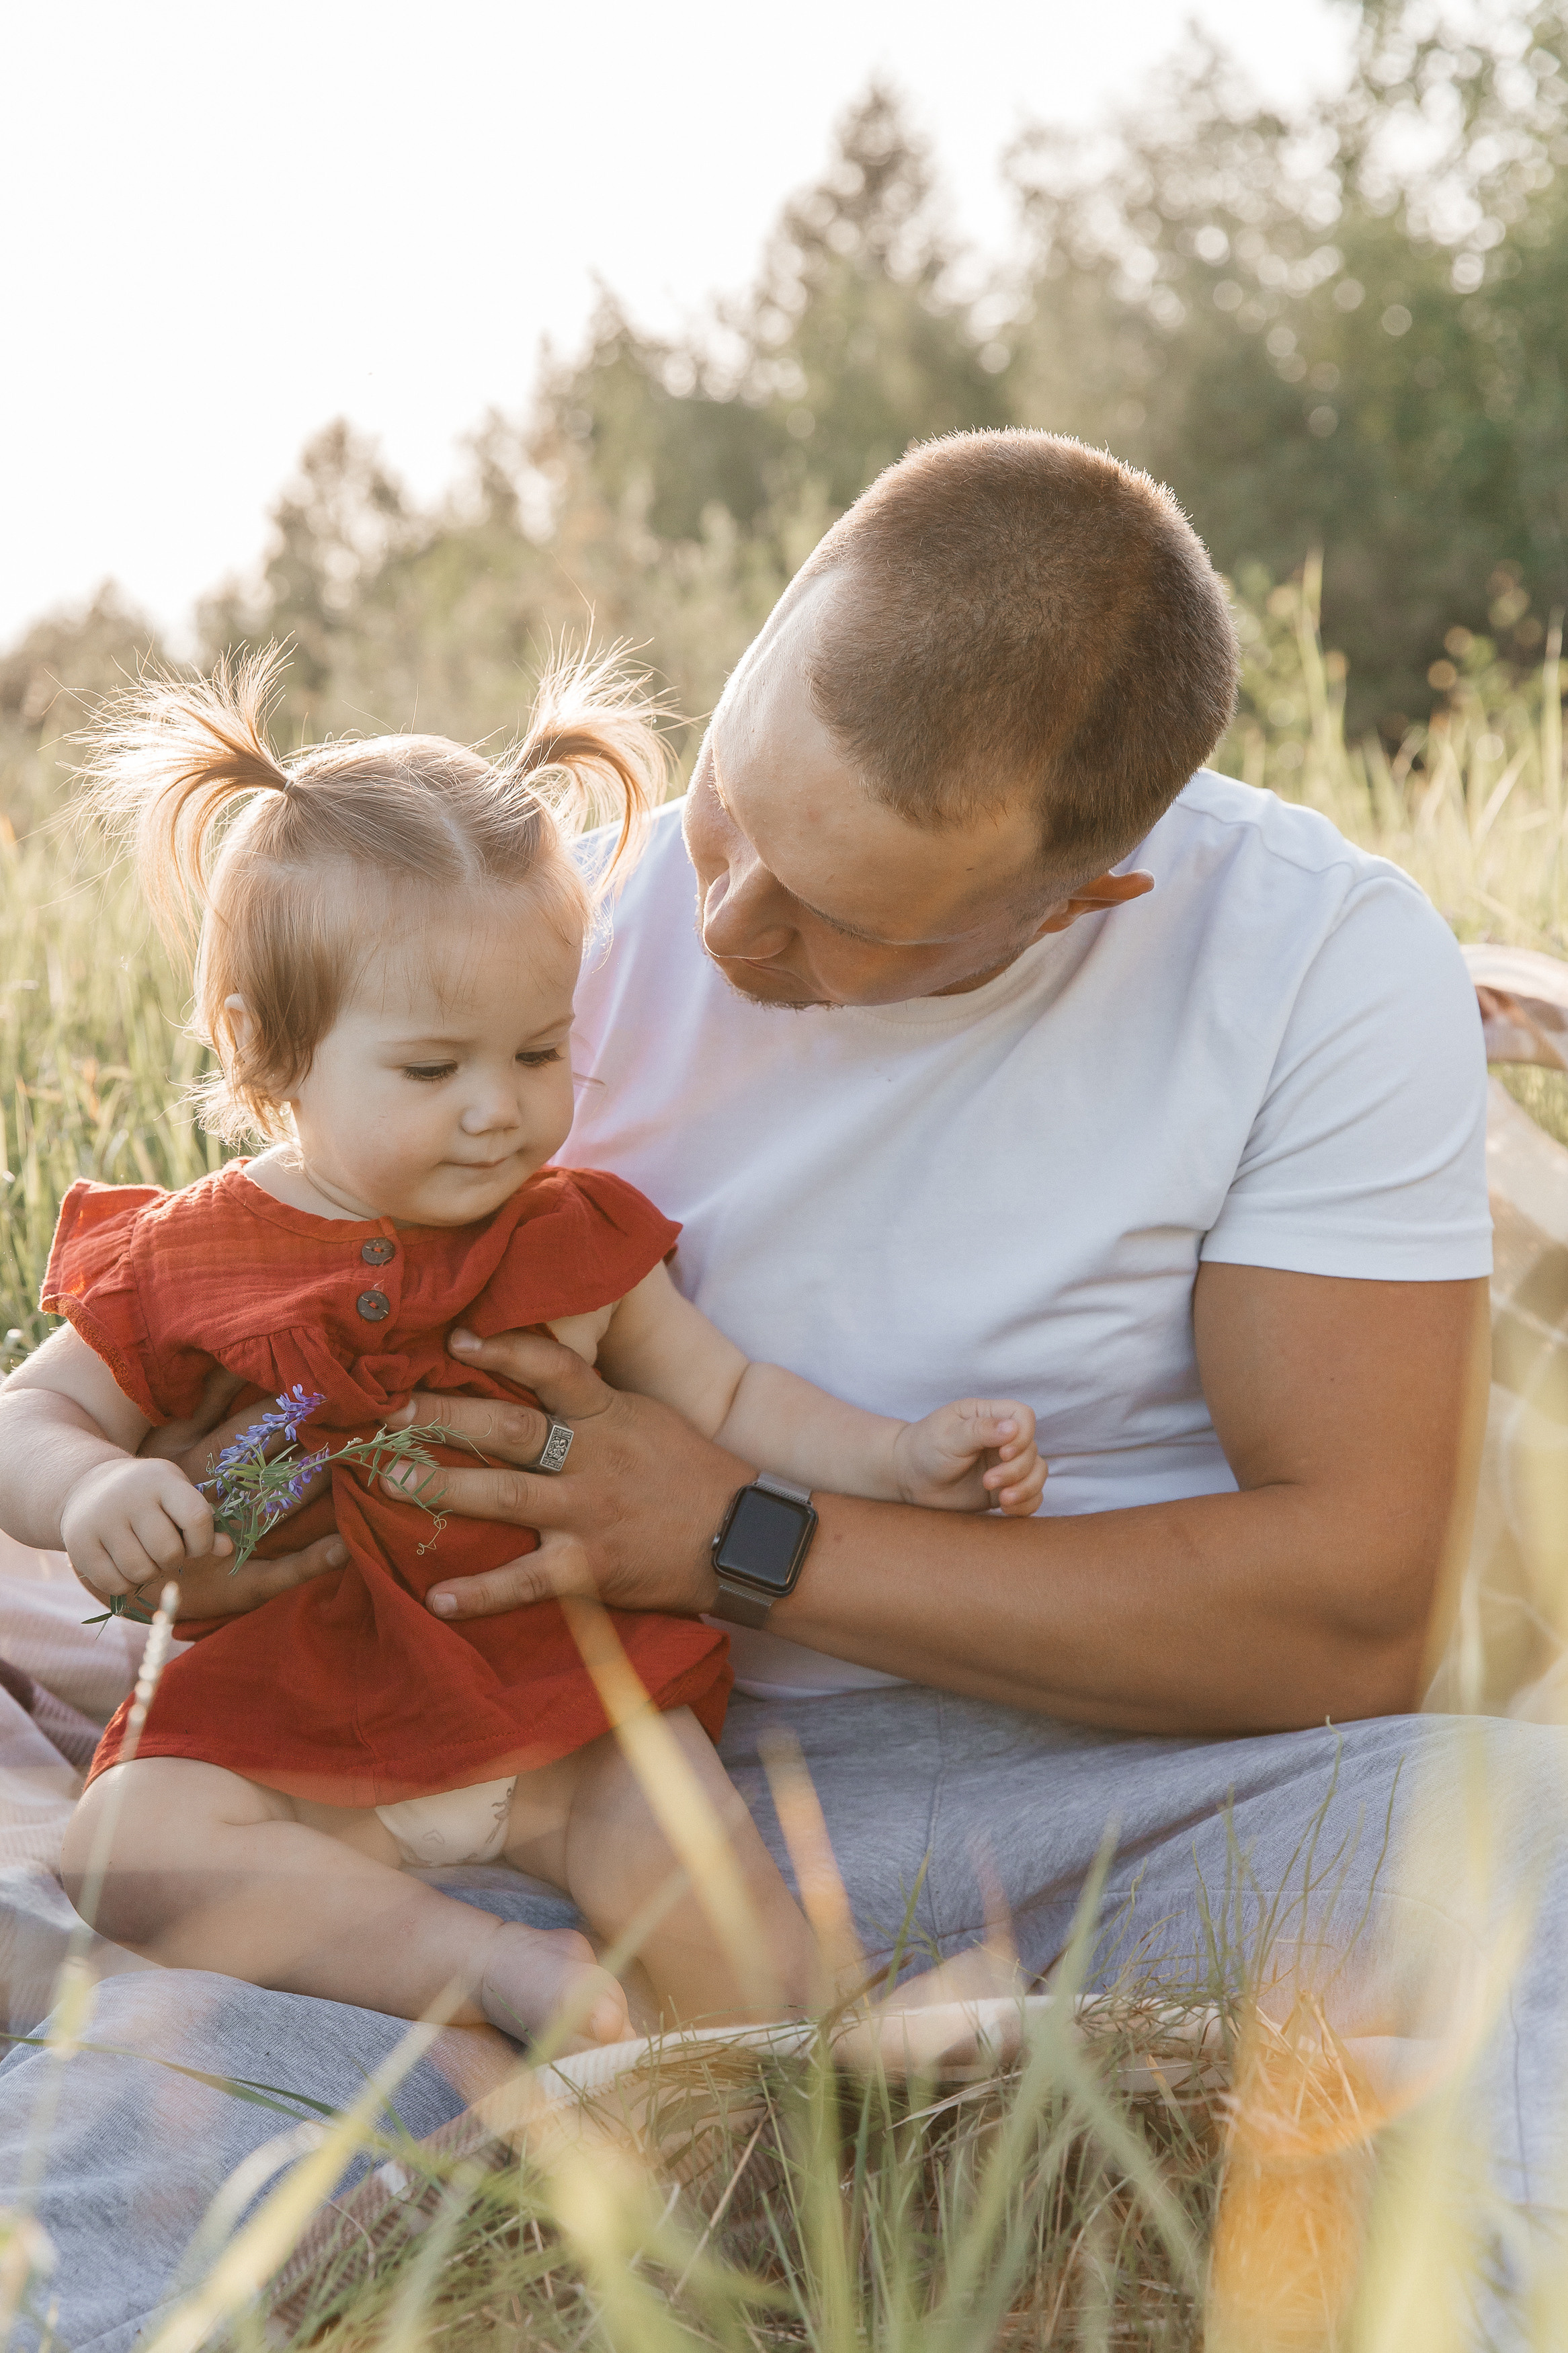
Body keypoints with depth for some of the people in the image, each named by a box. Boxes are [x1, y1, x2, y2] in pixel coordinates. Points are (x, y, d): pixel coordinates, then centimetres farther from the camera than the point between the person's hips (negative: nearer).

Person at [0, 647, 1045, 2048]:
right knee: (131, 1843, -29)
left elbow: (724, 1396, 14)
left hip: (568, 1733, 0)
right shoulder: (183, 1263, 0)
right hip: (289, 1758, 0)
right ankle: (488, 1966, -30)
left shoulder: (576, 1239, 7)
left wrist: (899, 1459, 0)